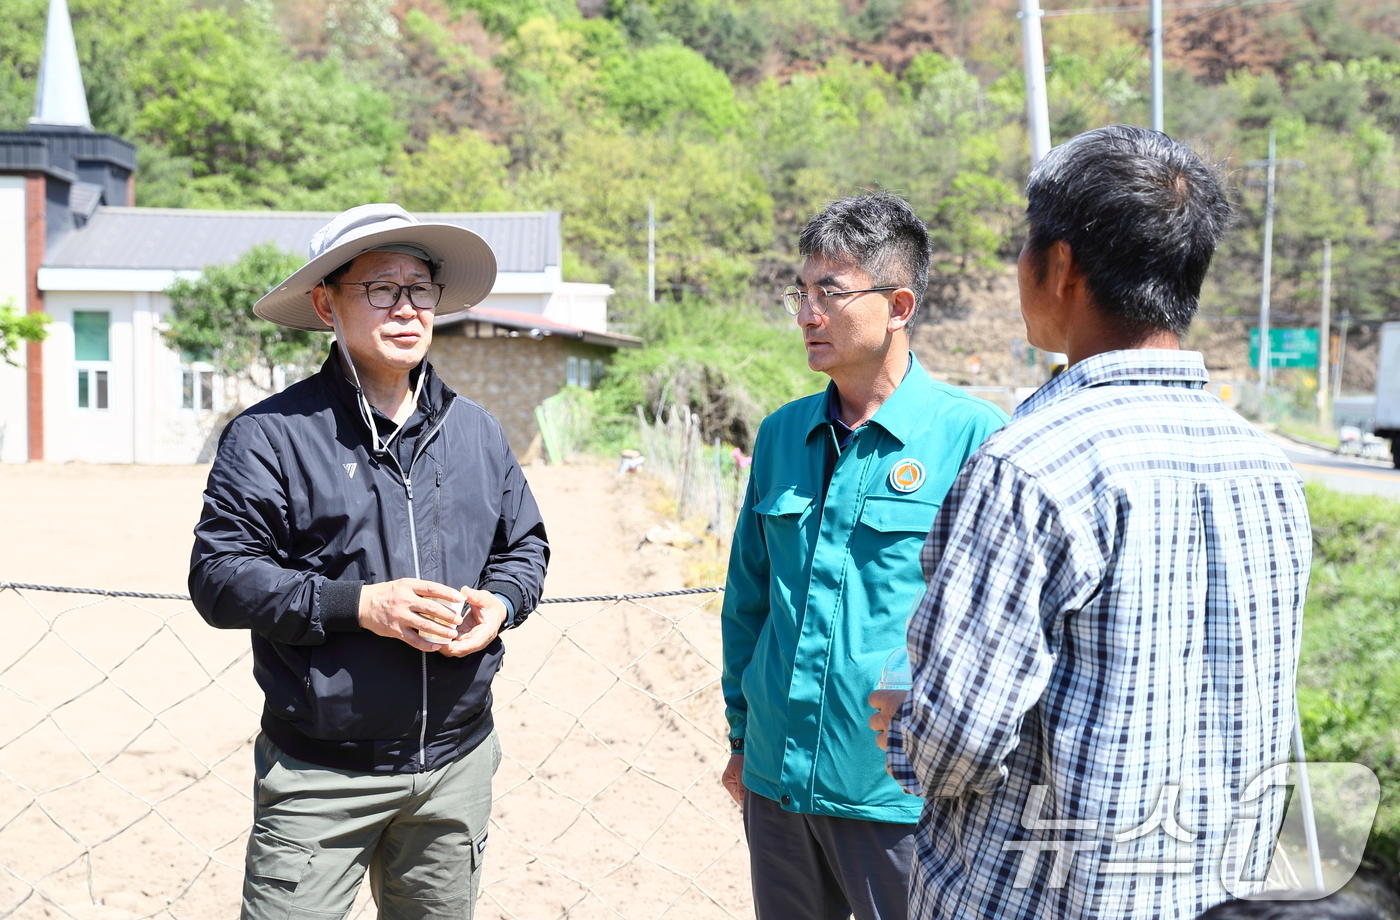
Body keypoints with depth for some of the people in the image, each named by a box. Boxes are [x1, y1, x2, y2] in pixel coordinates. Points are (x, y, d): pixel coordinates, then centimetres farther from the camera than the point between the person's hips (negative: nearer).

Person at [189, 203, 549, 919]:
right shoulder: (272, 435, -7)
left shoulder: (474, 430, 9)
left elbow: (526, 543, 17)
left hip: (456, 765, 5)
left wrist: (501, 601, -5)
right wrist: (356, 604, -21)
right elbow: (219, 576, -11)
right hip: (319, 777, -4)